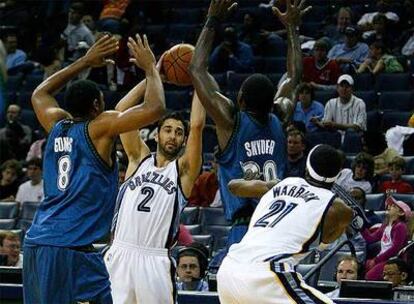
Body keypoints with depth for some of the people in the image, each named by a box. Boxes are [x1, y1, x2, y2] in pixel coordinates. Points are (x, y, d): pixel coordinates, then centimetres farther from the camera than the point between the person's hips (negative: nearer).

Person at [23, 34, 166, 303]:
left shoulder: (57, 126, 14)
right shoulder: (100, 127, -5)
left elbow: (39, 93, 37)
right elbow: (155, 109, -11)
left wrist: (85, 62, 36)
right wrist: (150, 68, 6)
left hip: (35, 243, 8)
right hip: (71, 248, -8)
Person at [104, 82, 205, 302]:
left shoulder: (183, 169, 6)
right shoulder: (139, 158, 14)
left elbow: (197, 125, -6)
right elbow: (122, 110, 7)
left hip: (155, 260, -2)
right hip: (120, 254, 2)